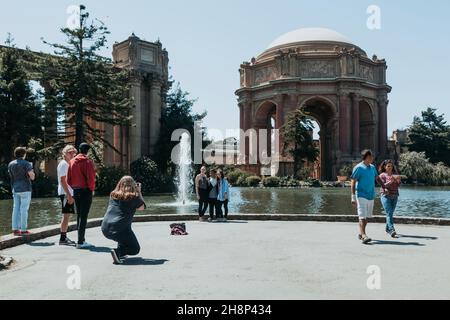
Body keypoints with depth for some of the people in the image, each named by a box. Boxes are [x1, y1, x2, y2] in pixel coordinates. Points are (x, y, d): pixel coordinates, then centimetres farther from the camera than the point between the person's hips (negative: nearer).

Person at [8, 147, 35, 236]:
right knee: (24, 209, -3)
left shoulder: (11, 164, 8)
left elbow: (11, 176, 15)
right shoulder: (26, 164, -9)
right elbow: (32, 177, -9)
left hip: (15, 189, 6)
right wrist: (32, 173, 10)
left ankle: (15, 229, 9)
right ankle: (23, 229, -1)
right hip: (25, 189, -6)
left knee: (16, 209, 9)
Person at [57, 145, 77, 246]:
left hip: (68, 193, 10)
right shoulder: (63, 164, -10)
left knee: (67, 215, 11)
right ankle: (63, 238, -5)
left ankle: (64, 237, 17)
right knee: (66, 215, -8)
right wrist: (69, 195, -22)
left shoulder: (68, 164, 19)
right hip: (66, 193, -10)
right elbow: (63, 181, -18)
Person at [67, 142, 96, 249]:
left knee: (79, 215, 15)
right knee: (83, 216, -5)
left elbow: (68, 179, 9)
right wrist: (92, 189, -4)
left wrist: (74, 187, 16)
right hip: (85, 191, -6)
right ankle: (80, 242, -6)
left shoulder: (72, 161, 9)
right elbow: (91, 177, -16)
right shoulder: (88, 161, -11)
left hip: (76, 191, 7)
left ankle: (81, 239, 22)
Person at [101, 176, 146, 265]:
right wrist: (139, 193, 15)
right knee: (135, 249, 14)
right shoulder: (133, 197, -7)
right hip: (119, 230, -6)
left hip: (105, 229, 6)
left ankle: (121, 253, 22)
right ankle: (118, 252, -13)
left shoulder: (113, 195, 9)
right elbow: (141, 208, 8)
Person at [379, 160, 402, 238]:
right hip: (386, 196, -4)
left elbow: (399, 185, 2)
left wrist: (398, 180, -18)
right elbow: (384, 185, -11)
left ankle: (387, 229, 20)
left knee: (391, 213, 8)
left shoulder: (395, 174, 11)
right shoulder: (382, 175, -1)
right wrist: (391, 181, -24)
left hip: (395, 196, 4)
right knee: (389, 213, -13)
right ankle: (392, 231, -22)